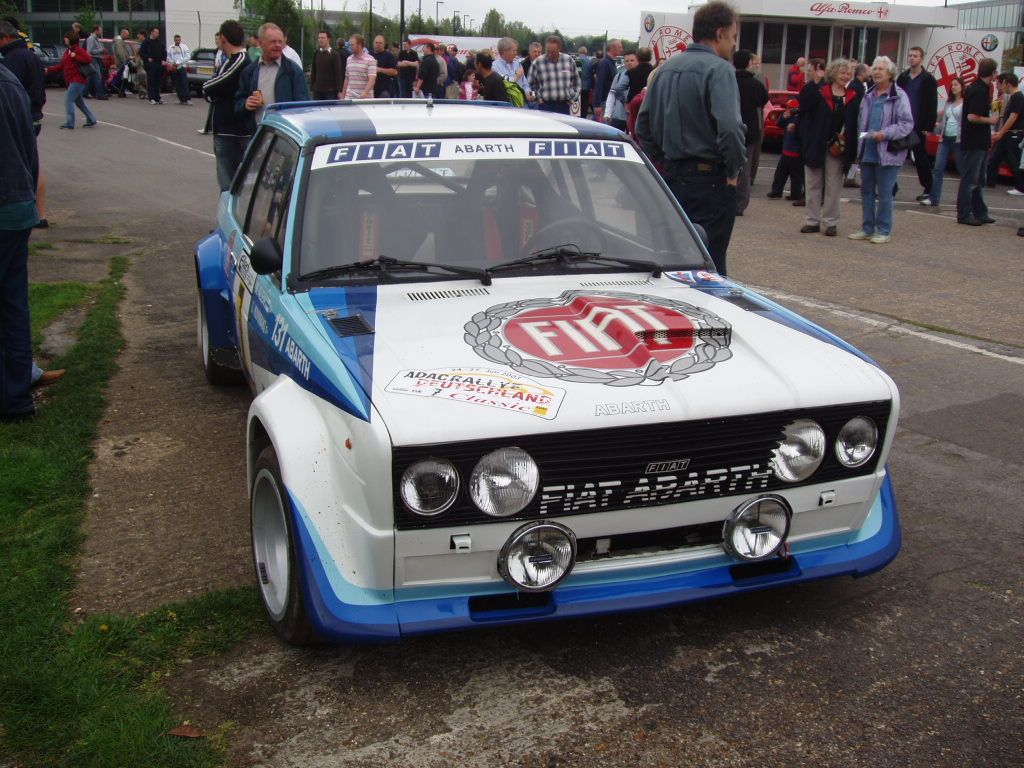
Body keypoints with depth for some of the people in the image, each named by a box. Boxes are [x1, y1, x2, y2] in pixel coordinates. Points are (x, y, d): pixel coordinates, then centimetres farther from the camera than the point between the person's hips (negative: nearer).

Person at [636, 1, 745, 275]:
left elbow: (643, 122, 16)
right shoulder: (718, 69, -12)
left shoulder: (667, 67, 11)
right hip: (710, 179, -8)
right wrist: (734, 170, -12)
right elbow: (729, 126, -25)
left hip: (672, 177, 8)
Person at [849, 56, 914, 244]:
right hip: (867, 151, 7)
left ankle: (884, 230, 8)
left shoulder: (899, 96, -8)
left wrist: (885, 134, -22)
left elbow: (907, 124, -12)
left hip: (887, 153, -7)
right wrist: (861, 136, 9)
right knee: (866, 191, 12)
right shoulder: (869, 96, 13)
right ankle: (867, 228, 22)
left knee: (884, 193, -2)